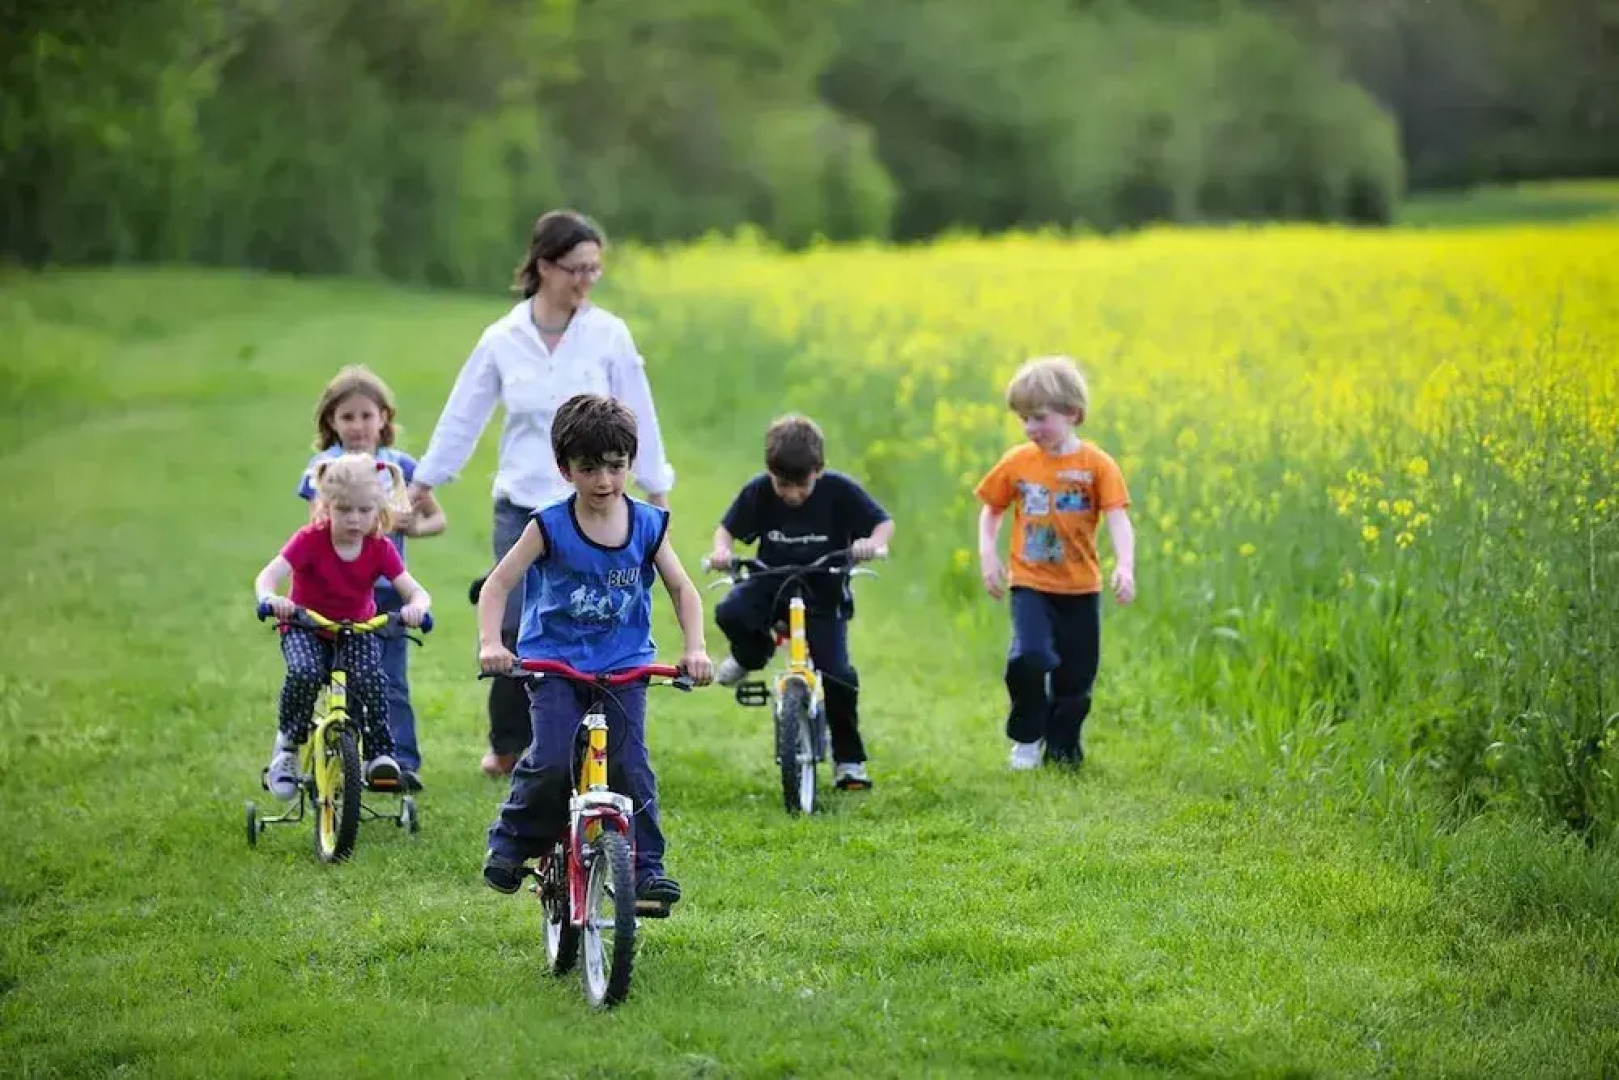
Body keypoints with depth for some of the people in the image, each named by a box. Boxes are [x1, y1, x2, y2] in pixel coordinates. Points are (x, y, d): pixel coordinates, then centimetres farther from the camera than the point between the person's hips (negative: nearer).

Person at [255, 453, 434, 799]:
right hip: (306, 627, -2)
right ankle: (287, 746, -9)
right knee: (305, 673, -32)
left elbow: (417, 592, -17)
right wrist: (270, 599, -56)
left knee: (370, 678, -29)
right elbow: (267, 576, -31)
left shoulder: (380, 549, -12)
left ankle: (380, 754, -12)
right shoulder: (310, 540, -19)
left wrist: (416, 607, -43)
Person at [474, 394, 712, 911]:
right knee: (551, 761, -18)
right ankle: (511, 840, 5)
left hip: (623, 664, 2)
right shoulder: (550, 527, -7)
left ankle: (646, 867, 0)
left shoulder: (647, 524, 1)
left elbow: (682, 589, 8)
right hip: (554, 662, -2)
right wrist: (490, 643, -21)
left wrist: (694, 648, -7)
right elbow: (498, 584, -6)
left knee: (630, 766, -10)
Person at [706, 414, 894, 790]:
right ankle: (750, 657, 8)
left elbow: (884, 522, -7)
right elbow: (727, 528, 2)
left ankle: (849, 759, 4)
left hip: (824, 593, -1)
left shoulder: (839, 490, -14)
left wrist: (873, 543, -30)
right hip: (771, 583, 1)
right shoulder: (757, 492, -10)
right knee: (730, 613, -29)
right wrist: (721, 549, -21)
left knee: (837, 673, -15)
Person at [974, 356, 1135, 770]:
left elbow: (1118, 518, -16)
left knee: (1075, 677, 7)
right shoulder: (1017, 462, 0)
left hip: (1081, 589, 0)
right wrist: (987, 554, -4)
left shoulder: (1096, 464, -8)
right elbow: (991, 510, 12)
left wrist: (1125, 566, -32)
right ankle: (1027, 739, 2)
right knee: (1028, 658, -20)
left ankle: (1062, 747, 29)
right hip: (1030, 585, 0)